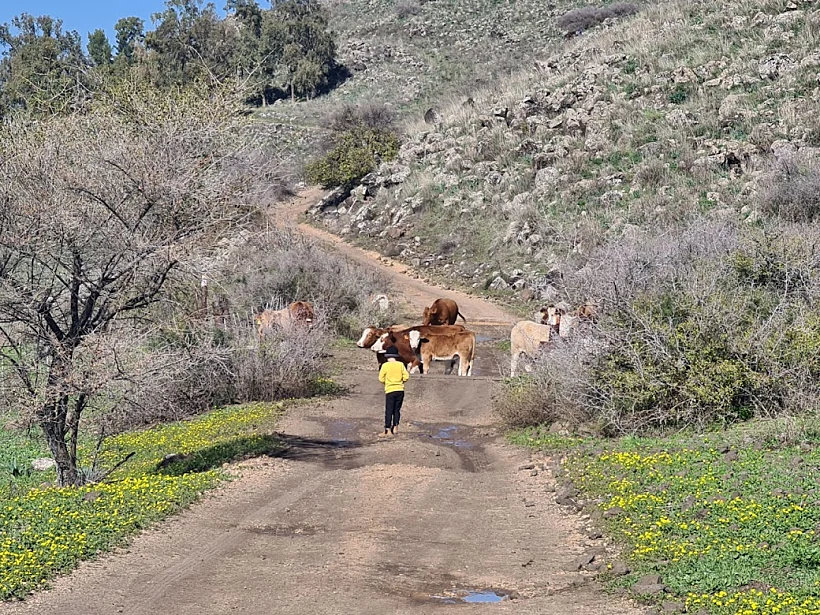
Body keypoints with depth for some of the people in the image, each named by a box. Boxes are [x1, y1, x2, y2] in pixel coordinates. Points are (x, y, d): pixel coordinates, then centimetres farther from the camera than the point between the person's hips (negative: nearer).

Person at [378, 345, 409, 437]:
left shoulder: (385, 365, -6)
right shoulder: (400, 364, 1)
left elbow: (381, 378, -5)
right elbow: (406, 377, -2)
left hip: (390, 390, -3)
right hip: (400, 390, 3)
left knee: (389, 411, 0)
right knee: (397, 410, 14)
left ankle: (388, 430, -2)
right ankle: (395, 428, 15)